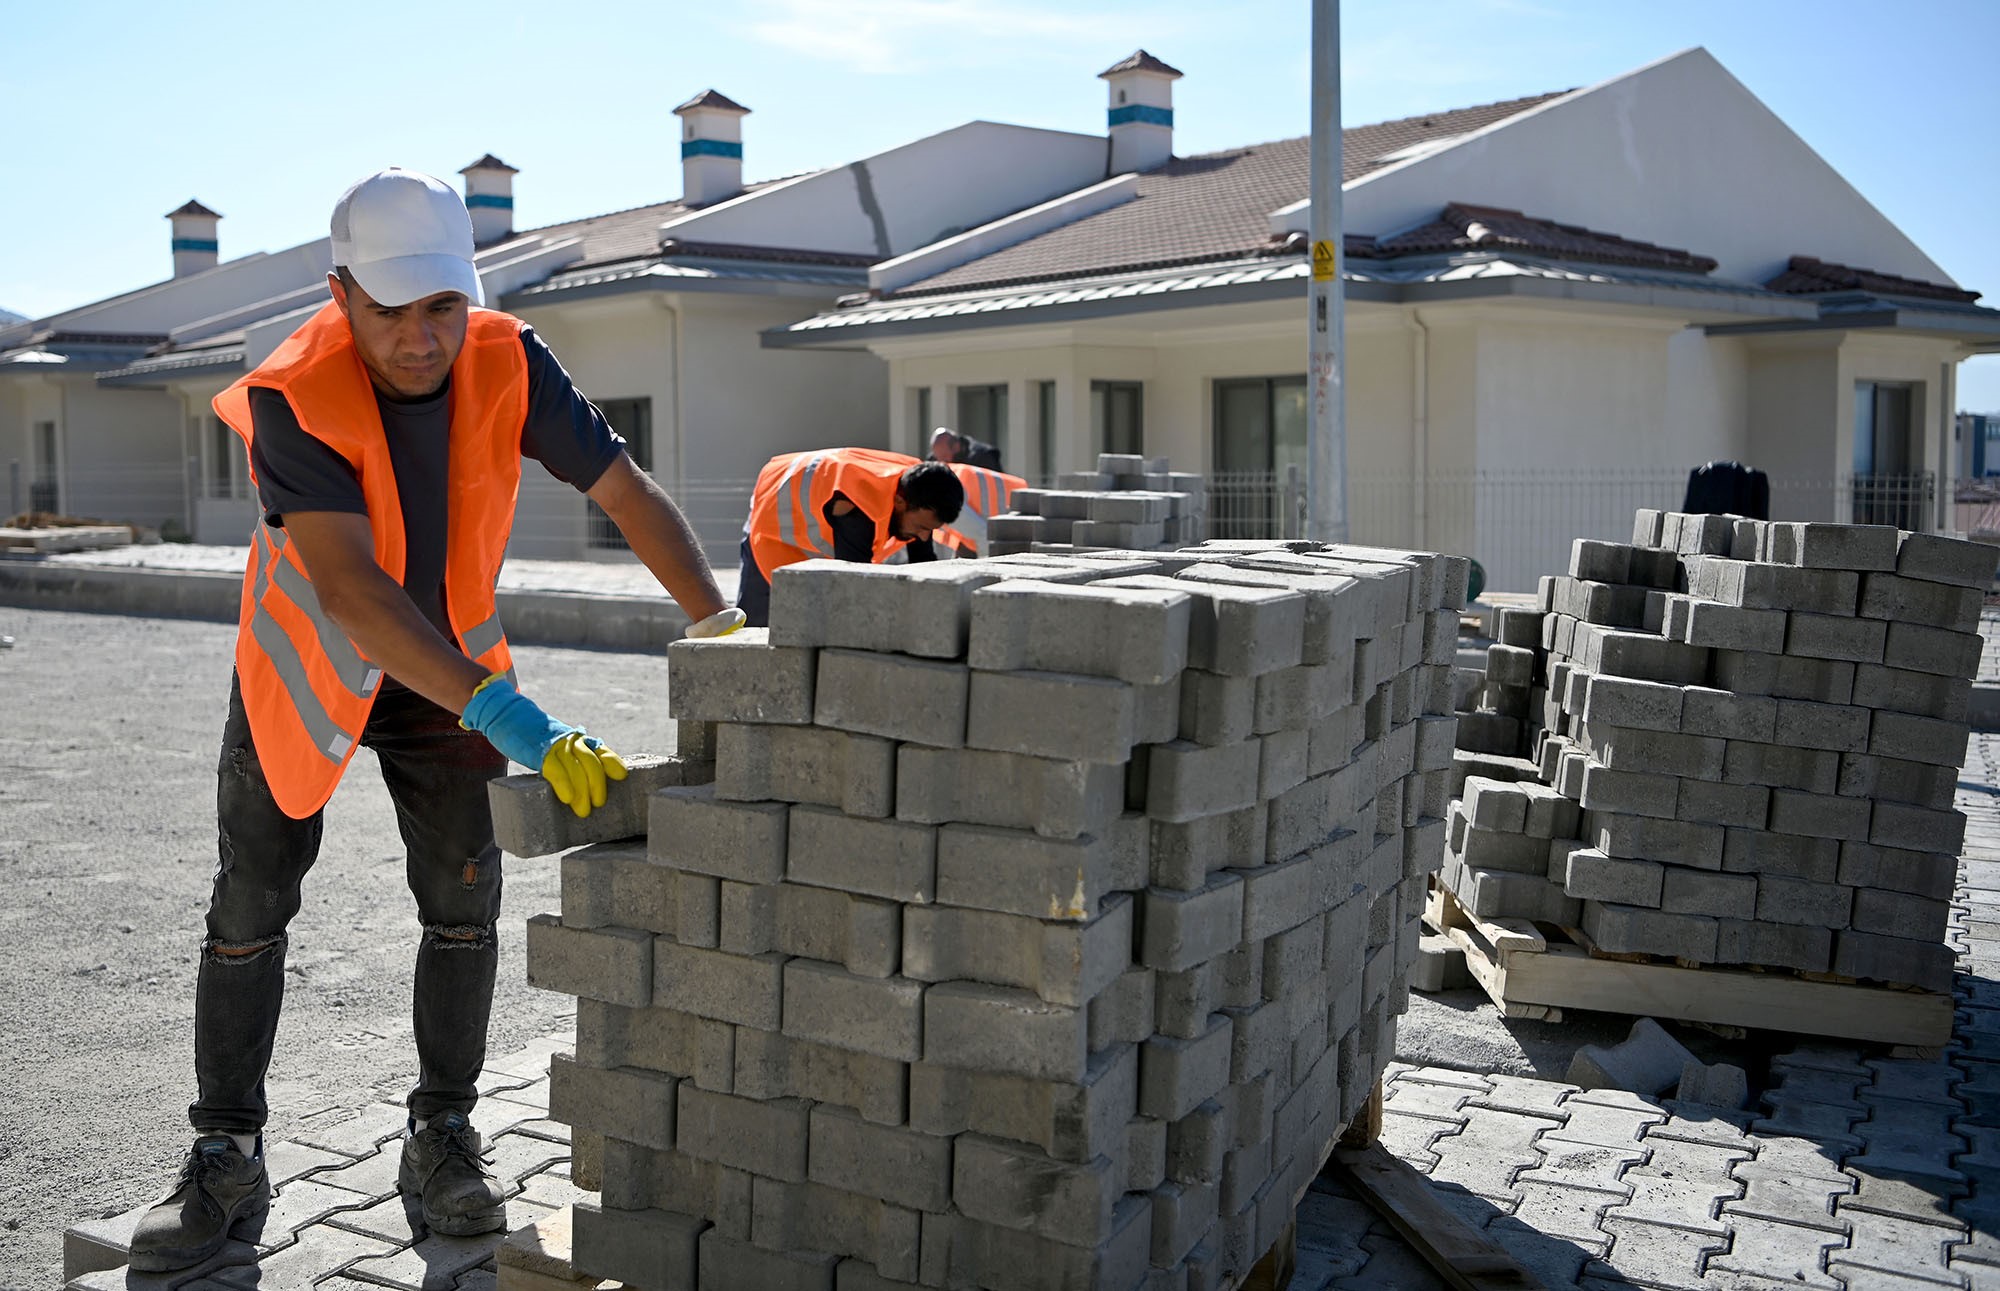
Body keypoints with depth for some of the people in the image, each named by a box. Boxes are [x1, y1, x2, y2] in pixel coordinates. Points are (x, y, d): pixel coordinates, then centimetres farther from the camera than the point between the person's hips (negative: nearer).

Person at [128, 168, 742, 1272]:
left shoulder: (509, 364, -22)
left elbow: (632, 497, -17)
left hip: (448, 660, 2)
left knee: (463, 900, -2)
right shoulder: (292, 397, -31)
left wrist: (723, 628, -30)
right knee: (250, 910, 4)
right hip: (306, 661, -2)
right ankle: (225, 1160, 19)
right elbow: (348, 588, -41)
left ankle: (442, 1140, 14)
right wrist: (504, 716, -49)